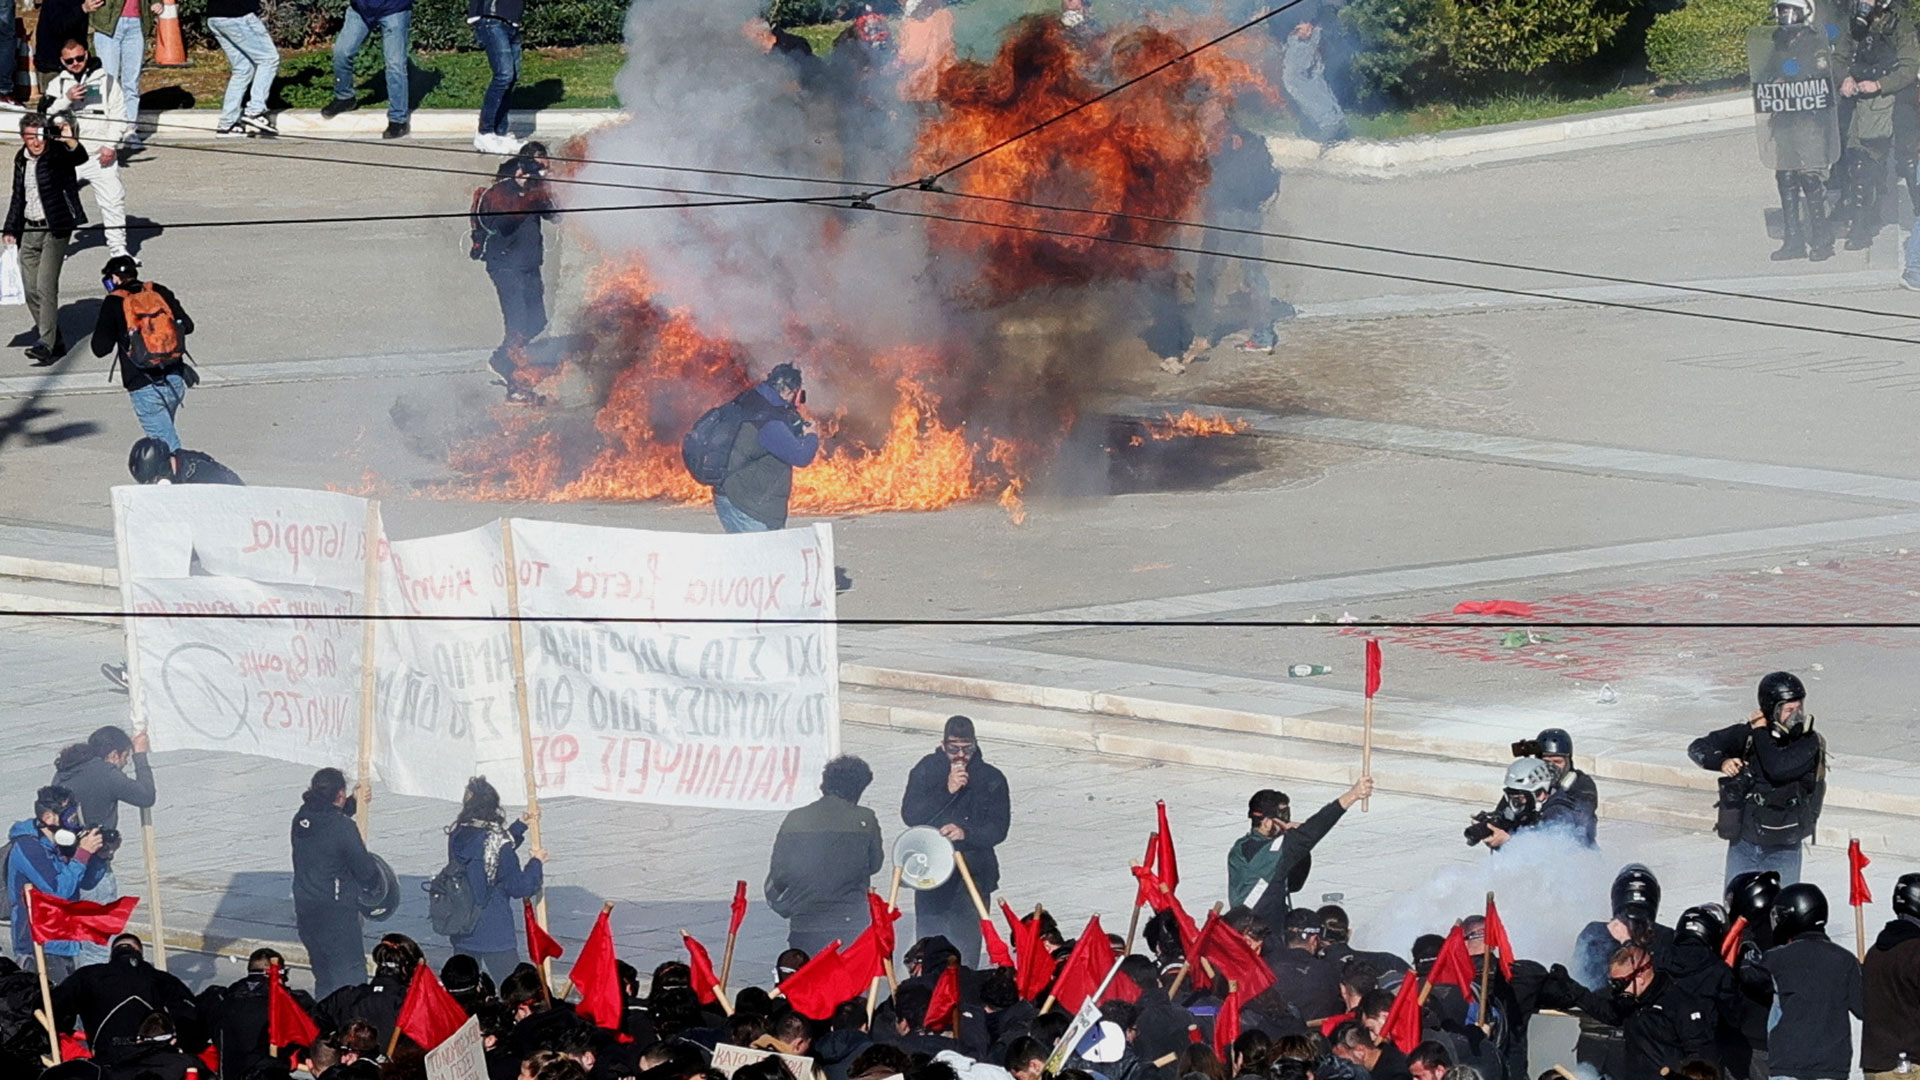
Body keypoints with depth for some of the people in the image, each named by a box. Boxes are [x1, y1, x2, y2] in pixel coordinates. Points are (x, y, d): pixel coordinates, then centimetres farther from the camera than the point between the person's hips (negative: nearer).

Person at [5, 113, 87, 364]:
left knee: (46, 287, -16)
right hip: (29, 231, 7)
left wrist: (70, 141, -50)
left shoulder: (57, 154, -9)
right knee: (31, 291, 5)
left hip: (55, 230, -7)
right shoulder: (21, 160, 10)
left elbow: (80, 157, -30)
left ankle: (46, 344, -18)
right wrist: (11, 229, 18)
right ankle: (56, 342, 16)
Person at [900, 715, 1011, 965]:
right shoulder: (926, 770, 1)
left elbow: (998, 829, -6)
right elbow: (910, 815, -9)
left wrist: (966, 833, -24)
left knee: (966, 944, -4)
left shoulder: (991, 780, 1)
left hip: (973, 875, -1)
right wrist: (947, 791, -18)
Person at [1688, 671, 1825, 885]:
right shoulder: (1747, 735, -4)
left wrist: (1760, 733, -15)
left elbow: (1778, 768, -29)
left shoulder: (1810, 743, -12)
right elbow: (1698, 748, -1)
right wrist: (1722, 762, -21)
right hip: (1743, 845, 2)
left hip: (1783, 851, -2)